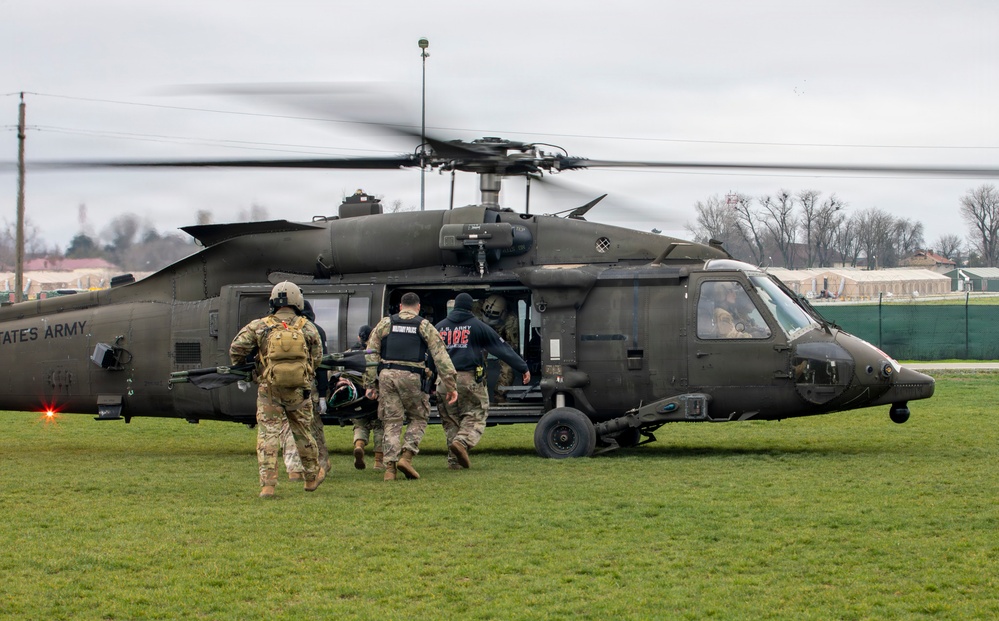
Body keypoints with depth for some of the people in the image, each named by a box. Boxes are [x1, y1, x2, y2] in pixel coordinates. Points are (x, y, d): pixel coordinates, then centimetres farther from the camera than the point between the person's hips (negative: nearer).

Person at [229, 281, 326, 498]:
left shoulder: (259, 326, -3)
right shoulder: (307, 328, 1)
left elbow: (236, 349, -7)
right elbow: (317, 358, 6)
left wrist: (240, 368, 13)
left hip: (269, 390, -2)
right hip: (299, 391, 2)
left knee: (268, 436, 0)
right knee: (302, 434, 17)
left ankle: (267, 484, -8)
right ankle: (312, 477, 32)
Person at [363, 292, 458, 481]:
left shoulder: (385, 323, 13)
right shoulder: (424, 326, 8)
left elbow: (371, 354, 7)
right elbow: (440, 356, 1)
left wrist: (370, 384, 8)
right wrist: (450, 386, 1)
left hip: (387, 375, 2)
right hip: (411, 377, -2)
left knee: (392, 422, 7)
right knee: (419, 418, 15)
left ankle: (390, 466, -2)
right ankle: (406, 456, -3)